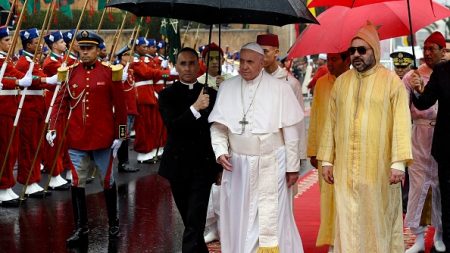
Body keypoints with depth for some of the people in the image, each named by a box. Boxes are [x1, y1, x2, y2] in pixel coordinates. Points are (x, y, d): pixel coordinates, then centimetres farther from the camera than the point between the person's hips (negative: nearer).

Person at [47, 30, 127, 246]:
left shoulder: (110, 72, -5)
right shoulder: (71, 73, 2)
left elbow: (119, 106, -2)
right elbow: (62, 102, 5)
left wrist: (119, 135, -4)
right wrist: (53, 128, -3)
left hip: (102, 138, -2)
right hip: (76, 138, 2)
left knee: (107, 180, 11)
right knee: (77, 182, 5)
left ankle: (113, 222, 27)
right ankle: (81, 227, 16)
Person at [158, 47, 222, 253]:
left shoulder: (210, 94, 3)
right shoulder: (167, 95, 0)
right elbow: (172, 125, -16)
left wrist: (220, 166, 10)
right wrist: (195, 108, -31)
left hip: (203, 166, -1)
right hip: (178, 165, 1)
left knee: (195, 222, -11)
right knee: (190, 221, 14)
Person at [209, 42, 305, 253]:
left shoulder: (279, 88, -6)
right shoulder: (227, 88, 3)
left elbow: (290, 131, -4)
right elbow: (217, 126, 7)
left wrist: (292, 166, -3)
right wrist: (221, 151, -8)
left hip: (271, 165, -3)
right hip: (238, 166, 3)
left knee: (272, 220, 1)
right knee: (239, 219, 9)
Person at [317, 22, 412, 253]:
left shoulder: (391, 81, -2)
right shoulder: (341, 82, 10)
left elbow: (401, 123, -7)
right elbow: (331, 122, 11)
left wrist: (399, 162, -14)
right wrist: (326, 160, 8)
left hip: (378, 168, -3)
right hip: (345, 168, 3)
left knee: (378, 222, 4)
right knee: (348, 223, 4)